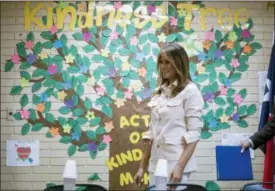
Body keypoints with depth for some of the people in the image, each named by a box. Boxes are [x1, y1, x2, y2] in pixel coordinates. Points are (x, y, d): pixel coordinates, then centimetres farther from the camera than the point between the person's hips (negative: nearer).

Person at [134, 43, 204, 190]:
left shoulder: (190, 91, -6)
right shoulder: (160, 93, 12)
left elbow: (193, 133, -11)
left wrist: (180, 167, -19)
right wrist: (142, 166, 12)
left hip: (176, 164, -6)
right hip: (155, 164, 6)